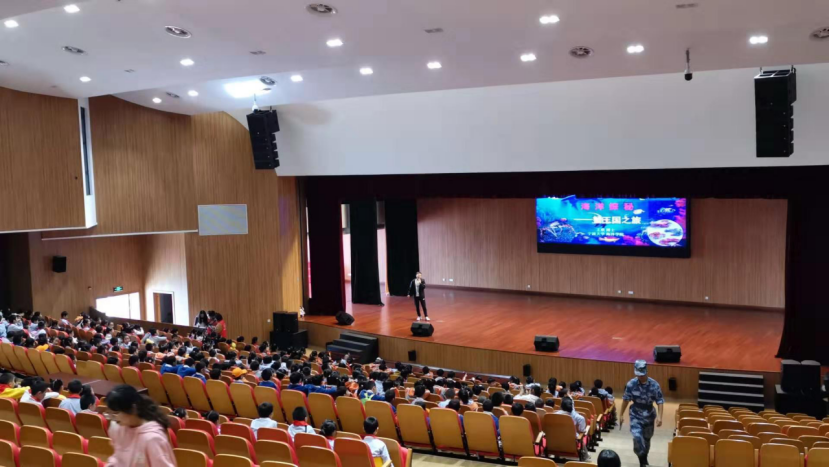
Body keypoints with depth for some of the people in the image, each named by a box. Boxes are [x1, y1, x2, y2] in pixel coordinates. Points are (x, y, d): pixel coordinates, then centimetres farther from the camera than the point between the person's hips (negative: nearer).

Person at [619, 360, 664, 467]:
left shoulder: (654, 385, -14)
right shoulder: (631, 384, -12)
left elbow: (660, 401, -12)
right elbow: (626, 399, -1)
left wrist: (659, 417, -24)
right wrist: (621, 414, 4)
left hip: (649, 416, 1)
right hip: (636, 416, -1)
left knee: (646, 439, 16)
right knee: (637, 437, -21)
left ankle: (644, 458, 42)